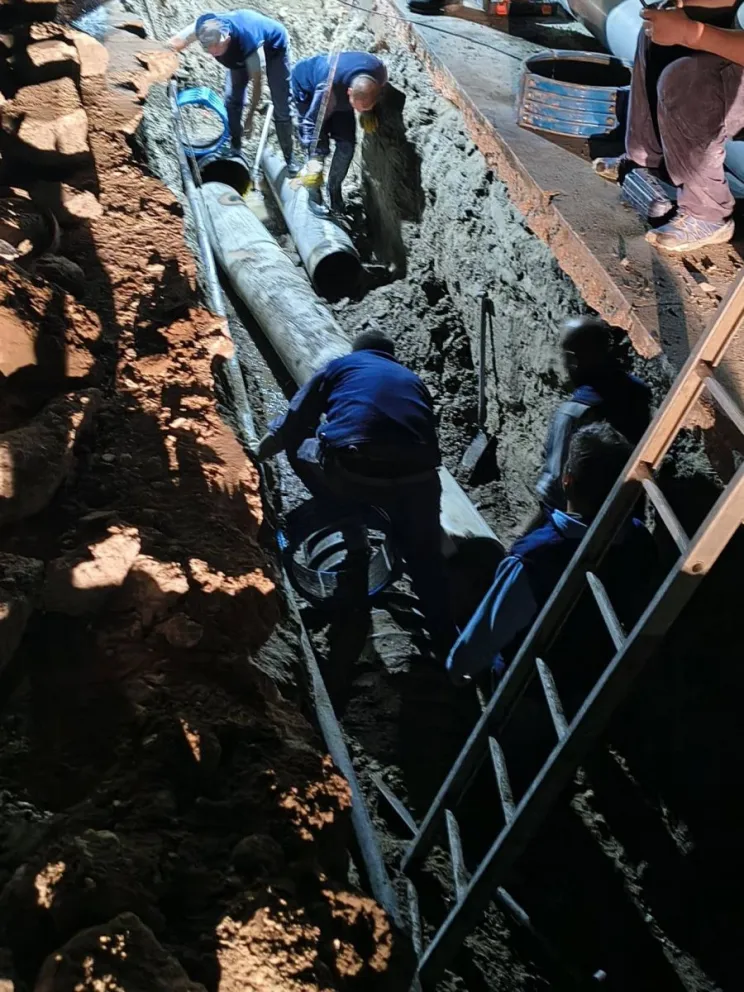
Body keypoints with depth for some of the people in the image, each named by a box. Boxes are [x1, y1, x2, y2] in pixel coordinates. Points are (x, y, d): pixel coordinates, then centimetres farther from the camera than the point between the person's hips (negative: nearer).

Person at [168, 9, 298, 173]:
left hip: (274, 44, -5)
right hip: (239, 49, 5)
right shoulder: (203, 25, -33)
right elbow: (173, 44, -18)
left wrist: (250, 117, -19)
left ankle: (289, 159, 2)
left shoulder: (246, 43, -45)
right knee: (232, 99, -1)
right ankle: (234, 149, 16)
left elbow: (256, 82, -29)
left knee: (281, 106, -9)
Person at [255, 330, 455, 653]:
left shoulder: (339, 366, 26)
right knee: (425, 558, 28)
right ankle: (446, 642, 35)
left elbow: (290, 427, 22)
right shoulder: (412, 379, 34)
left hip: (351, 474, -3)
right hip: (415, 479, 3)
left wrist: (253, 457, 39)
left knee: (299, 446, 29)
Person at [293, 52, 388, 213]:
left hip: (339, 94, 5)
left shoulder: (380, 73, -32)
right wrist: (315, 160, -49)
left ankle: (334, 189, 15)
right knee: (320, 144, -16)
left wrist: (368, 113, -16)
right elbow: (312, 122, -41)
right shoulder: (329, 88, -47)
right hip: (307, 88, -5)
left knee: (347, 142, -4)